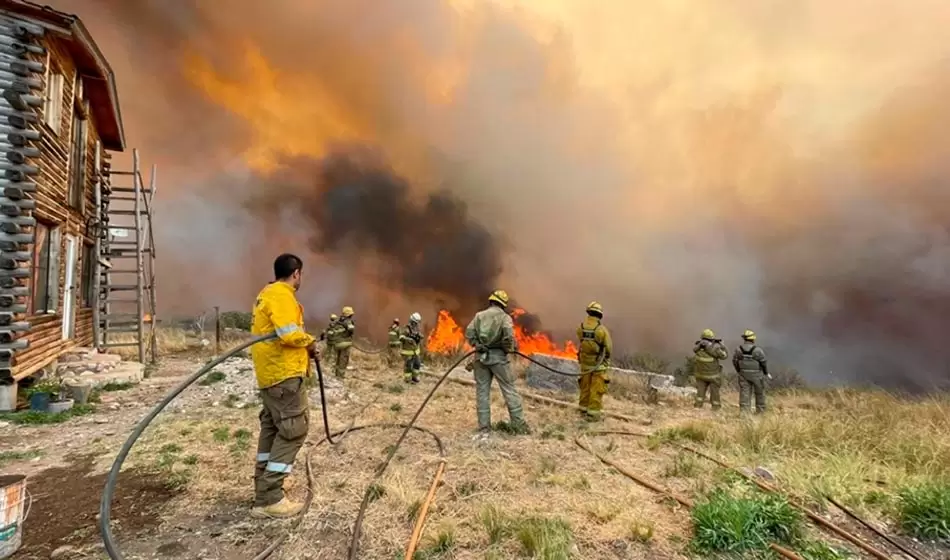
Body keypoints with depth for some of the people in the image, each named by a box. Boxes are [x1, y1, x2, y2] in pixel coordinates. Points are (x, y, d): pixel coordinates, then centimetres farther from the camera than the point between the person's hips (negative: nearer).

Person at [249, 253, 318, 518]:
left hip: (270, 373, 11)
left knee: (272, 429, 17)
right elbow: (288, 334, -26)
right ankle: (269, 499, -5)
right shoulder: (282, 295, -15)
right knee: (294, 429, -7)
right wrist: (310, 341, -8)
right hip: (284, 373, -11)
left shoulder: (266, 294, 18)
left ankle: (264, 492, 26)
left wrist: (304, 344, 8)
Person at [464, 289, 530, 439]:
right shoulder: (505, 317, -1)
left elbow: (469, 333, -4)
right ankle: (519, 424, 9)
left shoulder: (479, 315, 9)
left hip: (481, 356, 3)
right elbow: (508, 335, -18)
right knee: (509, 390, 6)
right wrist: (508, 348, -3)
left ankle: (484, 428, 9)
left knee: (482, 392, 7)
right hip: (498, 356, -3)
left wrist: (477, 345, -1)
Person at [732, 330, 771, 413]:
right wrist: (766, 373, 7)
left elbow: (735, 361, 1)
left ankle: (743, 412, -3)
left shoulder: (738, 350, -6)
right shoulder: (758, 351, -16)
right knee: (759, 393, 16)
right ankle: (760, 411, 27)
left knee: (744, 393, 3)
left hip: (744, 375, 2)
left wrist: (739, 371, 17)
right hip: (757, 375, -2)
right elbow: (764, 362, -9)